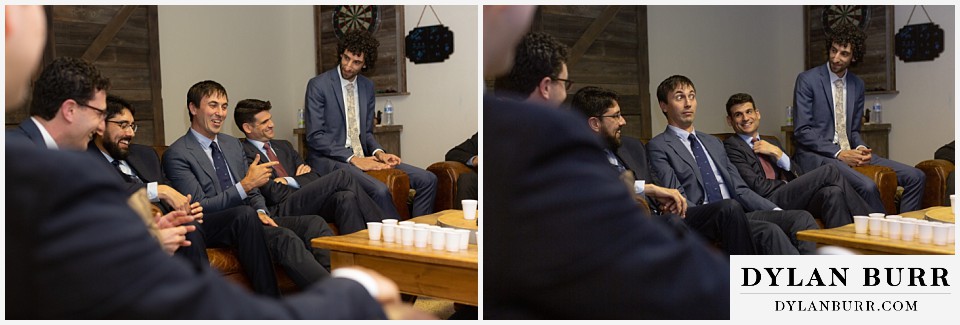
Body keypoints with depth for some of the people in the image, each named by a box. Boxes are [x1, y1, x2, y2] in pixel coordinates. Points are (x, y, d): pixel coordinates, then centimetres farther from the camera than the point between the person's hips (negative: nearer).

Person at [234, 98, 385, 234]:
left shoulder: (284, 146, 25)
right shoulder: (243, 154, -2)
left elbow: (314, 177, 16)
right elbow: (274, 194, -10)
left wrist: (289, 181, -3)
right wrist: (298, 179, 6)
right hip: (280, 211, -7)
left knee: (346, 197, -27)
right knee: (340, 176, -19)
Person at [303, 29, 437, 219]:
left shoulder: (367, 87, 13)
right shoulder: (318, 85, -6)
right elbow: (315, 136, -11)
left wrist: (378, 152, -3)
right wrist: (352, 158, -19)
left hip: (361, 158, 7)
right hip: (329, 160, -6)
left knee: (428, 180, -8)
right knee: (380, 190, -35)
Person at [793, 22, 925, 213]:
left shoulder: (857, 85, 14)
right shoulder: (807, 80, -5)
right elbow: (802, 131, -11)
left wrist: (860, 148, -4)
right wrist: (839, 153, -18)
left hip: (848, 153, 7)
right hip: (816, 155, -7)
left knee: (916, 177, -5)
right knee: (867, 186, -33)